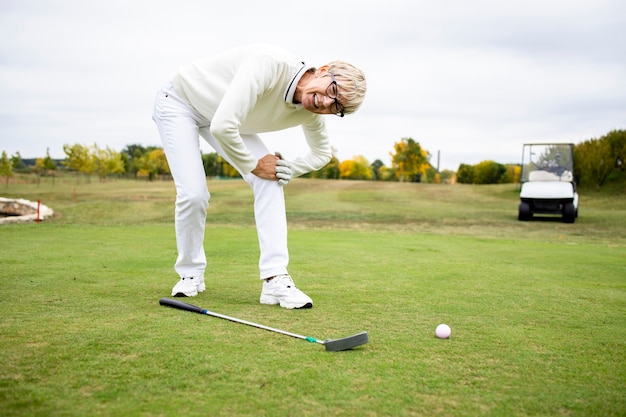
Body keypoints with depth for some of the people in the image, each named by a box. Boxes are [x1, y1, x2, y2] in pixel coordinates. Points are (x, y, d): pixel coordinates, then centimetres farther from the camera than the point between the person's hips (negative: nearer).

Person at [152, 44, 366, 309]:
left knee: (269, 181, -13)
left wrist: (288, 169, -13)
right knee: (194, 194, -18)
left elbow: (322, 153, 5)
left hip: (223, 117, 6)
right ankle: (190, 274, 9)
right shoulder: (270, 64, -40)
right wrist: (253, 165, -28)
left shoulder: (309, 111, -16)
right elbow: (222, 127, -45)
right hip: (178, 102, -6)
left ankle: (275, 280, -13)